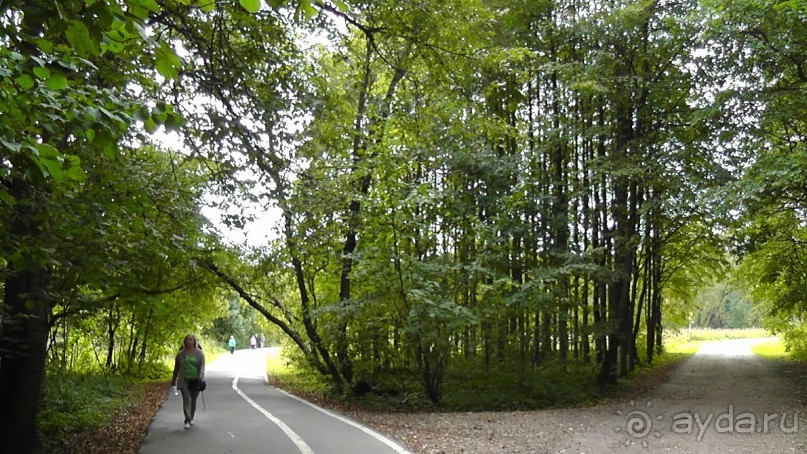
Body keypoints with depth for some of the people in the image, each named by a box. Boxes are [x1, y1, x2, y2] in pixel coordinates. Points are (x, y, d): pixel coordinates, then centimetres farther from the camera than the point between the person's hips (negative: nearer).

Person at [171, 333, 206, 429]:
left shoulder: (199, 353, 3)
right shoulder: (180, 354, 5)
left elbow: (202, 365, -5)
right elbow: (176, 368, 12)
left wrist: (201, 374, -23)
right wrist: (174, 380, 15)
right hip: (184, 380, -1)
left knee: (193, 400, 10)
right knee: (186, 400, -10)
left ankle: (191, 418, 28)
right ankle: (187, 421, -12)